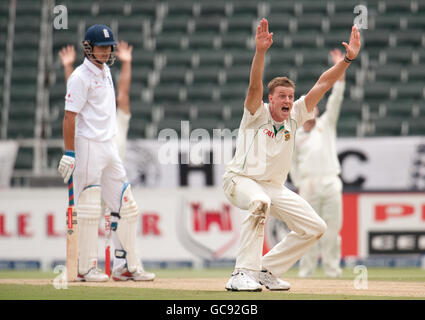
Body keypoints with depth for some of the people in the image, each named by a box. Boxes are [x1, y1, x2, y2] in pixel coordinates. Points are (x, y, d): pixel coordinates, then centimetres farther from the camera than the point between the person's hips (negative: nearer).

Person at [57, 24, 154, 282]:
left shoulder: (106, 72, 16)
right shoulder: (81, 77, -10)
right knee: (89, 209, -6)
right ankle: (86, 268, 0)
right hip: (88, 146, -9)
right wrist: (69, 154, -18)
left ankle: (128, 266, 11)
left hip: (109, 145, 9)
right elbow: (70, 116, -14)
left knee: (126, 207, 7)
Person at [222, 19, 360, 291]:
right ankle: (243, 274, -41)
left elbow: (323, 84, -3)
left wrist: (349, 58, -12)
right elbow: (255, 85, -29)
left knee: (315, 227, -1)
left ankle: (266, 270, 7)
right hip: (241, 181, -7)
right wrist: (260, 52, -44)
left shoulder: (294, 116, 3)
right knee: (259, 202, -41)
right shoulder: (258, 113, -9)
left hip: (275, 187, 7)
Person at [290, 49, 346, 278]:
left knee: (332, 227, -1)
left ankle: (332, 269, 2)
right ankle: (306, 270, 1)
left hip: (331, 182, 1)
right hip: (308, 185, -1)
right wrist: (299, 186, 5)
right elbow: (293, 163, 16)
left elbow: (336, 100, 5)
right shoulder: (296, 136, 14)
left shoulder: (326, 124, 15)